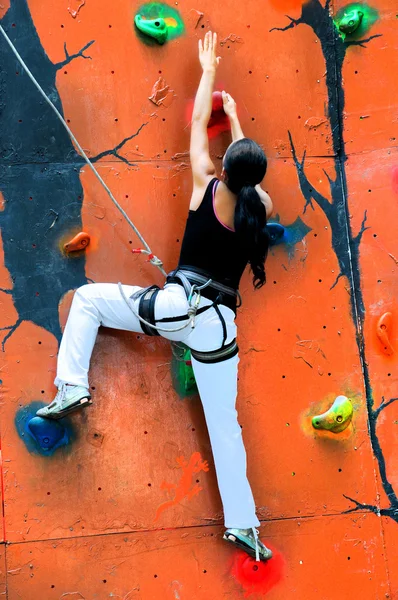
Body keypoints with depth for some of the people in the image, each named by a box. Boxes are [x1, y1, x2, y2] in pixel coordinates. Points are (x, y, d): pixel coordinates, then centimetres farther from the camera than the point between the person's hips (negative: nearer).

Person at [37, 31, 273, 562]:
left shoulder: (205, 186, 0)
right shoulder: (262, 207, 5)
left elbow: (198, 122, 13)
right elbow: (250, 167, 28)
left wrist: (208, 69, 28)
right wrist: (236, 118, 40)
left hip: (175, 304, -3)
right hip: (220, 323, 3)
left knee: (87, 297, 17)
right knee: (226, 424, 8)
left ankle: (72, 387, 1)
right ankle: (242, 523, 7)